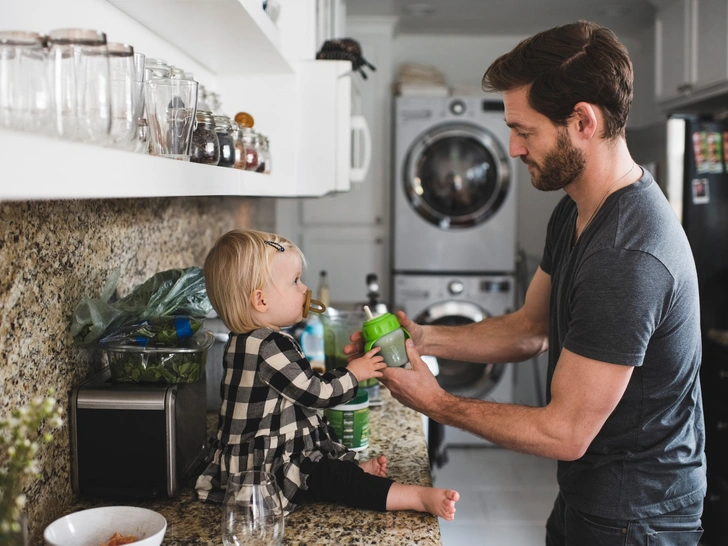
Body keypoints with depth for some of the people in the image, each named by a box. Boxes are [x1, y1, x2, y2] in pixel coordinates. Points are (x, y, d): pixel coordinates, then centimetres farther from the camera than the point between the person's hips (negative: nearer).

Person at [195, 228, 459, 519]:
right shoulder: (270, 347, -25)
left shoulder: (245, 342, 9)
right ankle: (420, 497, -23)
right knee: (333, 477, -19)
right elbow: (317, 394, -19)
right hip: (264, 470, -11)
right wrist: (353, 373, -5)